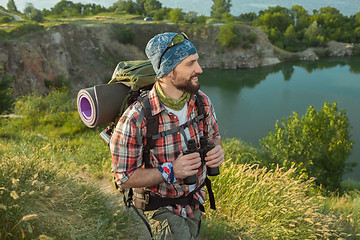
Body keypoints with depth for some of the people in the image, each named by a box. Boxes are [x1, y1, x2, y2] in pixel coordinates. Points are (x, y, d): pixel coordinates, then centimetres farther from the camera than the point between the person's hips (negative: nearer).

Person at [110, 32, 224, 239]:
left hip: (195, 201, 6)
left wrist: (217, 151, -17)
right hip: (162, 208, -5)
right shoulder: (136, 119, -30)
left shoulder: (202, 101, -12)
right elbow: (124, 178, -23)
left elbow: (213, 135, 6)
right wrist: (171, 171, -34)